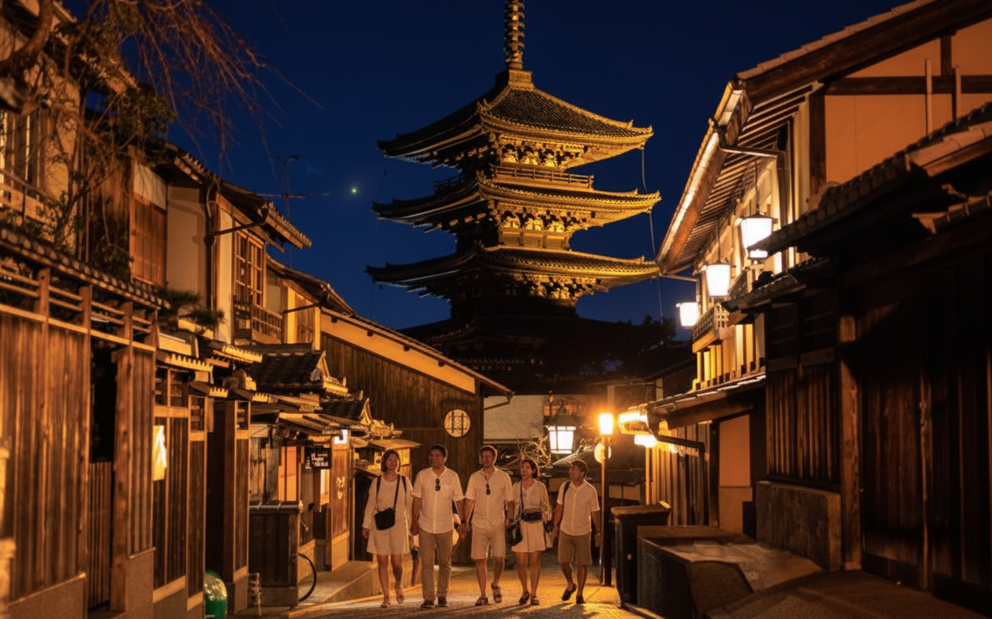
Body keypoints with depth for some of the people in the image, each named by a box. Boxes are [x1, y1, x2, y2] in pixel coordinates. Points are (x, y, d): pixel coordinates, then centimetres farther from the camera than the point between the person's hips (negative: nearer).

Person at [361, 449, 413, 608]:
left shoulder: (405, 482, 3)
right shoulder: (377, 482, 3)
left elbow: (410, 505, 6)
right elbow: (370, 505, 7)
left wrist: (412, 526, 4)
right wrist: (365, 525, 5)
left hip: (399, 525, -1)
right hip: (379, 526, 1)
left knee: (397, 562, -6)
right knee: (382, 562, 1)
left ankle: (399, 585, 25)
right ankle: (386, 596, 10)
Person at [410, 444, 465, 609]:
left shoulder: (452, 476, -1)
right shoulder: (422, 475, -1)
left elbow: (458, 501, 4)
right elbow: (417, 499, 3)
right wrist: (414, 522, 0)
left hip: (445, 527, 0)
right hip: (425, 526, 0)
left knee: (445, 563, 8)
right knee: (426, 563, -4)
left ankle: (442, 596, 20)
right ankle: (428, 598, -1)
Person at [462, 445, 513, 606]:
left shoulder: (503, 477, 3)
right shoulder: (474, 477, 7)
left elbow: (508, 502, 6)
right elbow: (469, 501, 9)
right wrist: (465, 522, 1)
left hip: (498, 525, -1)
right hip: (479, 525, 1)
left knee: (499, 558, -8)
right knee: (479, 560, 0)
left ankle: (496, 585, 20)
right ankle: (483, 595, 9)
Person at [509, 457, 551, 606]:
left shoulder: (540, 487, 3)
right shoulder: (516, 487, 8)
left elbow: (546, 507, 7)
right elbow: (511, 506, 13)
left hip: (536, 525, -1)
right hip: (520, 525, 1)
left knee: (535, 561, -3)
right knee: (521, 562, -1)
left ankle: (534, 594, 4)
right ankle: (525, 591, 20)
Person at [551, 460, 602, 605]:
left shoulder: (590, 490, -10)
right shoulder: (565, 487, -3)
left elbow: (595, 513, -3)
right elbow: (559, 507, 9)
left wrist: (599, 532, -3)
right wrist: (556, 525, 9)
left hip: (582, 533, -2)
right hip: (565, 531, 2)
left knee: (582, 563, 1)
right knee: (564, 561, 1)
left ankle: (579, 593, 16)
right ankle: (570, 585, 29)